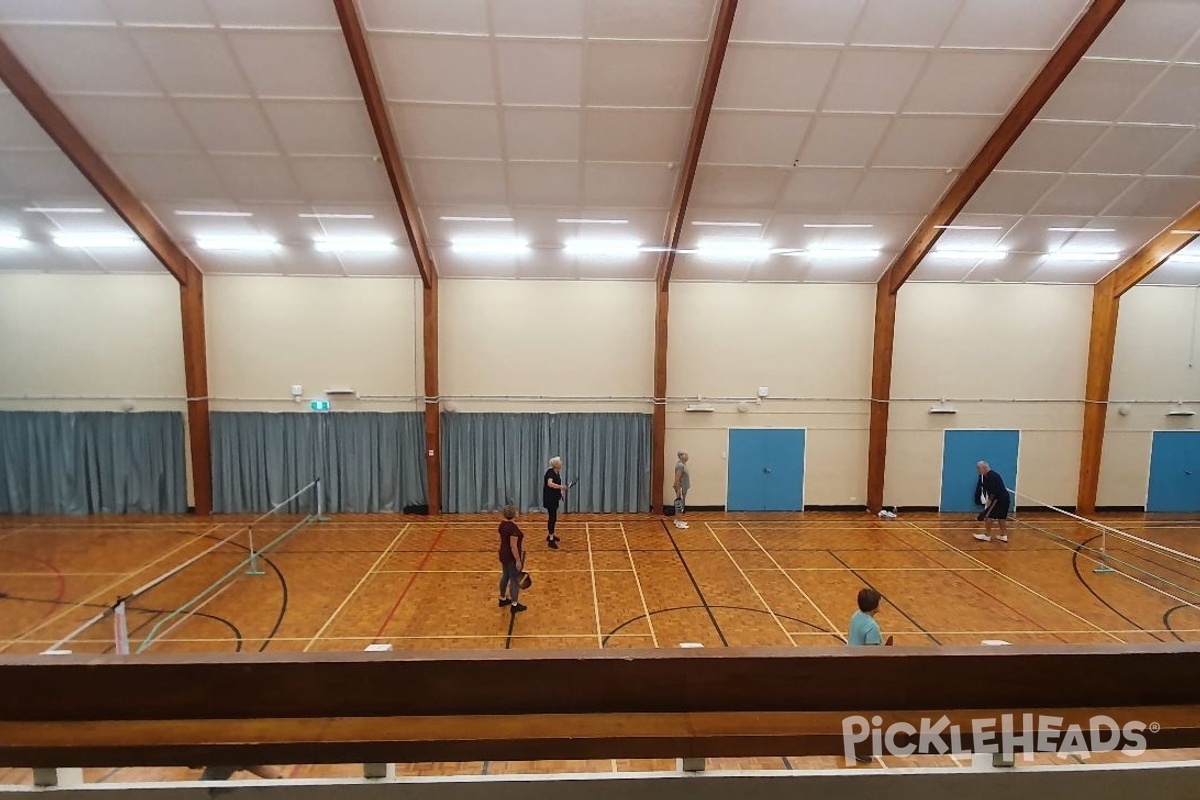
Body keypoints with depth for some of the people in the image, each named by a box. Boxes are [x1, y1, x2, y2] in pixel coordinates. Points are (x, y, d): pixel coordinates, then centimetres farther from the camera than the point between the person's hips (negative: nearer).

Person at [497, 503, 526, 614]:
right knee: (515, 580, 1)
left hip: (504, 555, 9)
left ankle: (502, 599, 35)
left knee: (505, 576, 21)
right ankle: (514, 605, 8)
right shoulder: (513, 528, -25)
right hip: (512, 557, -9)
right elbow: (513, 546, -25)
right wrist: (518, 561, -20)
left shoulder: (503, 525, 2)